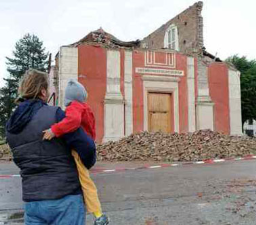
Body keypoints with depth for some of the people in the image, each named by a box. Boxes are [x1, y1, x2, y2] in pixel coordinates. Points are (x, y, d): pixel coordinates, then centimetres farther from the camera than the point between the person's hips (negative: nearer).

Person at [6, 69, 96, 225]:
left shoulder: (11, 126, 6)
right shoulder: (54, 114, -14)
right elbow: (87, 146, -16)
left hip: (32, 200, 6)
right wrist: (87, 164, 5)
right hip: (64, 198, -5)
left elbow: (22, 160, 12)